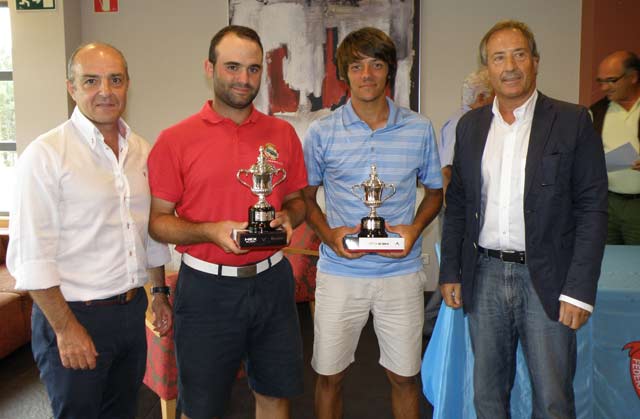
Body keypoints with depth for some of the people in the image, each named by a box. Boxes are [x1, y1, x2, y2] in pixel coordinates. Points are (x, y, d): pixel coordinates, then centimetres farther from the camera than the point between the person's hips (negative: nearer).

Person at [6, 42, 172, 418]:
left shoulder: (142, 152, 6)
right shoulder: (46, 154, -14)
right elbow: (31, 256, -17)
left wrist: (160, 293, 17)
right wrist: (66, 328, -16)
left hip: (133, 310, 6)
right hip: (74, 315, -6)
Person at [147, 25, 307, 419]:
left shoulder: (284, 133, 4)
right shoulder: (176, 139, -6)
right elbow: (157, 220, -4)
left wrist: (287, 217, -9)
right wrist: (211, 231, -20)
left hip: (271, 280, 3)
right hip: (207, 287, -2)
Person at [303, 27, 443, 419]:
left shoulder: (420, 129, 1)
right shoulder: (322, 132, -2)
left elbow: (435, 191, 11)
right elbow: (306, 196, 7)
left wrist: (414, 228, -8)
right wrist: (329, 234, -12)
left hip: (401, 271, 1)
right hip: (339, 272, 0)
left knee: (405, 376, 13)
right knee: (329, 375, 11)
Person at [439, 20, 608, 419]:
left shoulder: (573, 121, -4)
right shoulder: (470, 125, 8)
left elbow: (592, 208, -6)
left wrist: (579, 289, -12)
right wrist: (450, 272, 7)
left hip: (547, 280, -3)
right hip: (485, 277, 4)